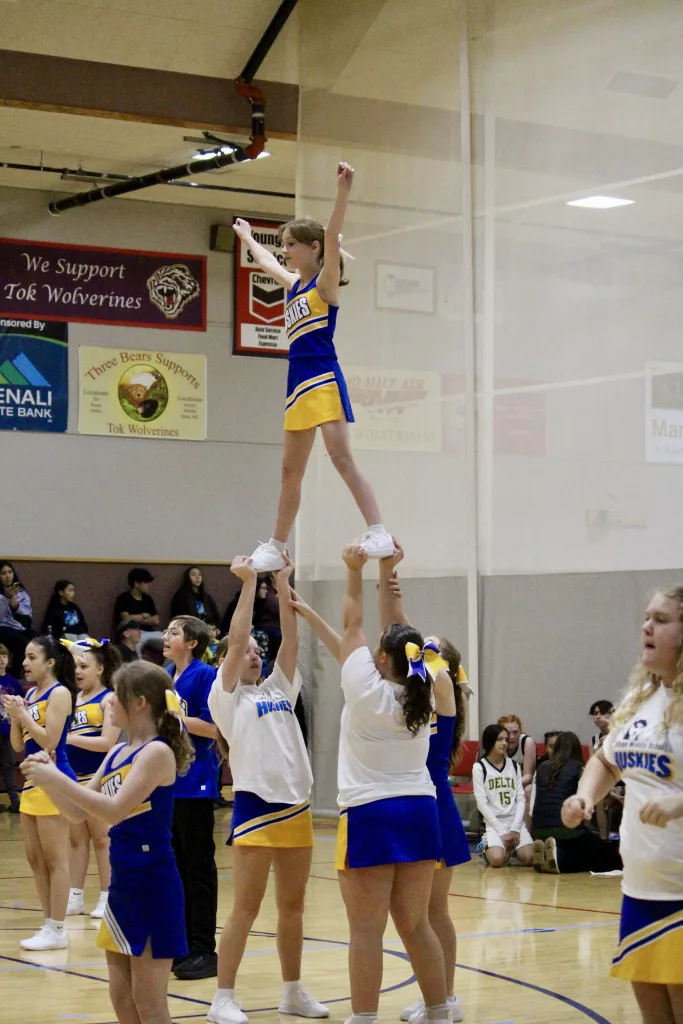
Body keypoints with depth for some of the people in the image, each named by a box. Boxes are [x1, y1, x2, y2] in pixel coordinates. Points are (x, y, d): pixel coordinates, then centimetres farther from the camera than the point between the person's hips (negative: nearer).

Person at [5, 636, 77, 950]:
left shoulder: (59, 693, -10)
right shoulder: (30, 694, 13)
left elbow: (50, 740, -17)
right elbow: (18, 745, 13)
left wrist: (23, 714, -16)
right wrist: (14, 716, -2)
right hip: (33, 780, 9)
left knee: (55, 859, -5)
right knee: (35, 858, 11)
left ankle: (57, 930, -2)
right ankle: (49, 924, 17)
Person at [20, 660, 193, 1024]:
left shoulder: (158, 752, -14)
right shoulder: (117, 753, 12)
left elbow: (114, 811, -24)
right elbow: (78, 812, 16)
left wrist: (57, 778, -22)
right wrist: (47, 779, 0)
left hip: (152, 885, -9)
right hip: (122, 882, 9)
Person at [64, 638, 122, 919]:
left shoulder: (108, 699, -9)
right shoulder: (73, 698, 9)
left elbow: (108, 742, -18)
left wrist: (69, 738, -19)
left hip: (98, 778, -6)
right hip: (73, 777, 6)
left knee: (102, 838, 1)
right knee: (77, 839, 10)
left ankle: (106, 898, 8)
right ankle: (75, 897, 14)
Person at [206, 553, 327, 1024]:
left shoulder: (278, 689, 16)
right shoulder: (227, 697, 0)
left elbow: (291, 641, 7)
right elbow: (235, 639, -9)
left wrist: (283, 583, 4)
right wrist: (249, 583, -7)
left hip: (296, 808, 6)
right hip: (256, 807, -6)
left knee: (293, 906, 12)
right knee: (246, 910, -5)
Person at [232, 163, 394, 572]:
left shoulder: (325, 283, -3)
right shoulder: (294, 285, 19)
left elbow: (332, 237, -19)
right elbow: (267, 261, 40)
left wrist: (343, 192, -33)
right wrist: (247, 237, 56)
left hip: (324, 378, -8)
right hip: (299, 382, 9)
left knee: (341, 457, -19)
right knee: (291, 471, 12)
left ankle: (379, 533, -23)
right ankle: (276, 549, 18)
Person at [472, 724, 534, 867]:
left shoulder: (514, 766, 13)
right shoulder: (479, 767, 0)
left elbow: (521, 799, 7)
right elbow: (482, 803, -5)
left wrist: (515, 829, -8)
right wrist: (502, 832, -12)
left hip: (515, 822, 4)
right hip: (493, 824, -4)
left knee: (529, 858, -20)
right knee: (497, 860, -29)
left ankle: (511, 848, 14)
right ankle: (486, 848, 7)